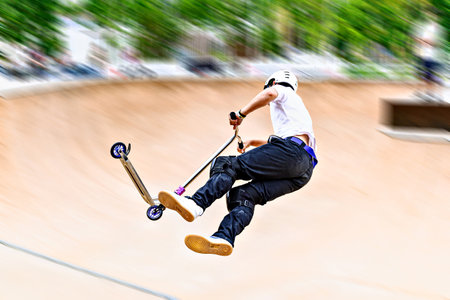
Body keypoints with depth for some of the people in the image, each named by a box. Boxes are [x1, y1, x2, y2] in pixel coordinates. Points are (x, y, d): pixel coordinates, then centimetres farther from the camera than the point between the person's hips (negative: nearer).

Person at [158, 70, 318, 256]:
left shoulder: (283, 92, 18)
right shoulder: (296, 108, 44)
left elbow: (270, 94, -9)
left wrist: (242, 113, 0)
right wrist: (253, 142, 52)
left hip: (292, 151, -8)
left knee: (228, 166, -14)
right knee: (244, 194, -5)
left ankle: (196, 204, -35)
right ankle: (223, 238, -28)